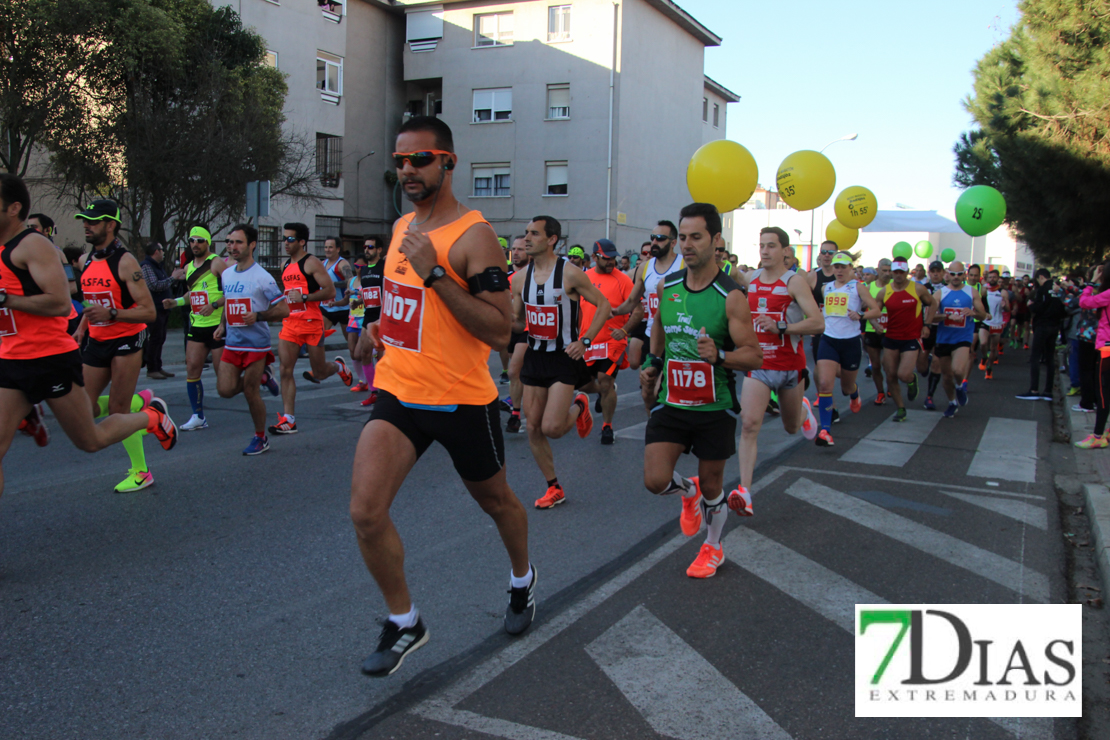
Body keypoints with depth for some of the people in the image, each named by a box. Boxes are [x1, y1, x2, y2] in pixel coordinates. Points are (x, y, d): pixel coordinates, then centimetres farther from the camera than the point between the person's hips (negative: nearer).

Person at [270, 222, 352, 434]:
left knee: (320, 373, 5)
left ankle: (338, 366, 41)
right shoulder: (286, 266, 15)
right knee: (285, 371, -6)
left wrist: (304, 298, -20)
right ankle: (288, 419, -5)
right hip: (289, 323, 6)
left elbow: (330, 291, -15)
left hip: (311, 322, -6)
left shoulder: (312, 263, -8)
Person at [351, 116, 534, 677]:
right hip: (398, 392, 5)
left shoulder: (473, 235, -14)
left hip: (461, 401, -5)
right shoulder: (403, 226, 10)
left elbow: (499, 331, -22)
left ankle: (522, 580, 48)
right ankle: (404, 624, 11)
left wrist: (435, 273, -27)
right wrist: (385, 327, 11)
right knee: (365, 512, -10)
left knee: (495, 501, 18)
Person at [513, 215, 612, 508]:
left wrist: (585, 341, -13)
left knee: (552, 428, -13)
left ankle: (578, 407, 22)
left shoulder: (569, 273, -12)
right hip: (535, 355, 6)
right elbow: (518, 322, 12)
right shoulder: (521, 278, 3)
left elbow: (603, 305, -6)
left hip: (564, 356, -5)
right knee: (533, 428, 5)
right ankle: (554, 488, 21)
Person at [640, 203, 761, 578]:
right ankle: (688, 491, 27)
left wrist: (718, 356, -32)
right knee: (655, 481, -9)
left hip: (714, 407, -3)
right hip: (671, 402, 3)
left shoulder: (730, 296, -14)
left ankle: (713, 547, 38)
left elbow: (754, 356, -15)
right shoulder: (666, 286, 1)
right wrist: (654, 362, 12)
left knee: (711, 487, 11)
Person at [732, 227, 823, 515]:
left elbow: (818, 323, -17)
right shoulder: (749, 279, 4)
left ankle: (803, 410, 55)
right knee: (749, 424, -17)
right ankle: (744, 491, -21)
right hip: (758, 364, 2)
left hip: (790, 366, -2)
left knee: (791, 427, 18)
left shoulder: (795, 281, -9)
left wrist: (780, 328, -27)